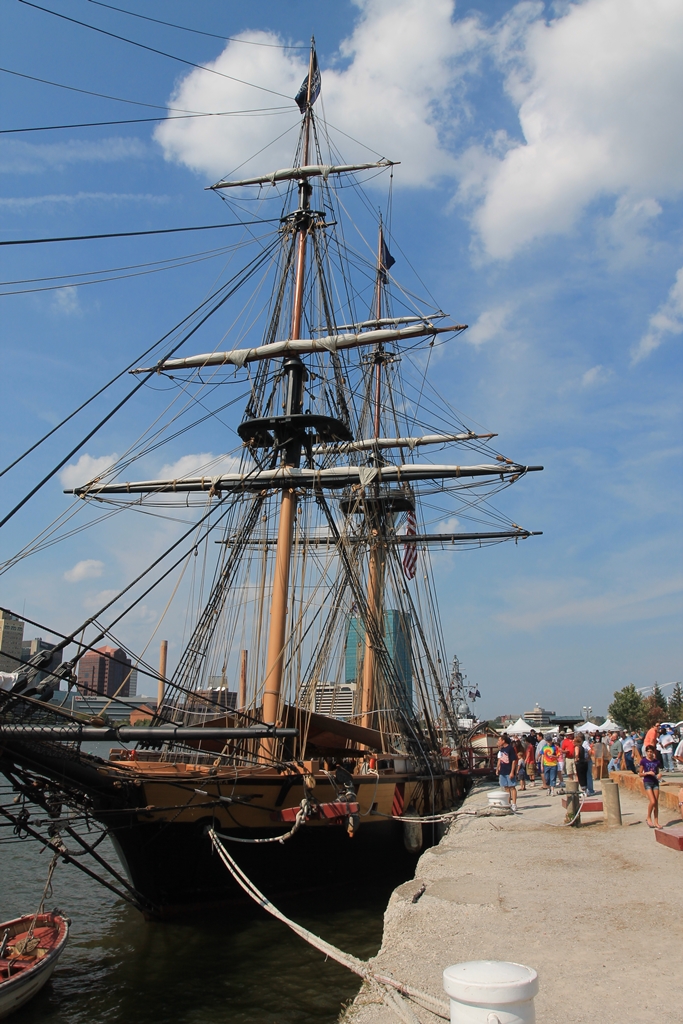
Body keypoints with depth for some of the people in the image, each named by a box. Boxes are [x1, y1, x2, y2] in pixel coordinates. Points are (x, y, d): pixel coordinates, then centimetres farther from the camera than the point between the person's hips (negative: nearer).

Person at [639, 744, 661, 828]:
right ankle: (649, 818, 7)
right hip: (647, 782, -4)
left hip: (655, 782, 4)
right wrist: (648, 773, -17)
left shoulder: (656, 762, 5)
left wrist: (658, 775, -7)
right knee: (652, 802, -14)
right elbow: (640, 774, 0)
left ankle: (656, 822, 12)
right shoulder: (643, 761, -3)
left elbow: (657, 772, 16)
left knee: (656, 803, 4)